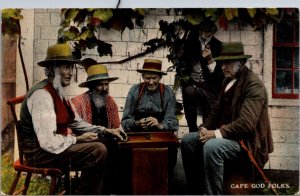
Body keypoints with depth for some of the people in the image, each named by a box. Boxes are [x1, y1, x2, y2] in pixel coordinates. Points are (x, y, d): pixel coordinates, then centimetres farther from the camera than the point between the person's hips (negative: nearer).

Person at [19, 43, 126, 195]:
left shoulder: (59, 92, 10)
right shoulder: (42, 95, -21)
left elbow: (77, 123, 16)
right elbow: (49, 142, -26)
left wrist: (105, 131, 5)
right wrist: (77, 139, -14)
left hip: (57, 144, 10)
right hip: (40, 152, -10)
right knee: (98, 151, -24)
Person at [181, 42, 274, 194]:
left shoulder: (254, 84, -17)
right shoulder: (228, 80, 12)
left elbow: (246, 123, -25)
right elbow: (218, 108, 16)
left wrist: (217, 133, -24)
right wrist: (205, 128, -1)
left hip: (245, 139, -9)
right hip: (225, 133, 10)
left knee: (211, 146, -34)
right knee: (187, 140, 1)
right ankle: (197, 189, 8)